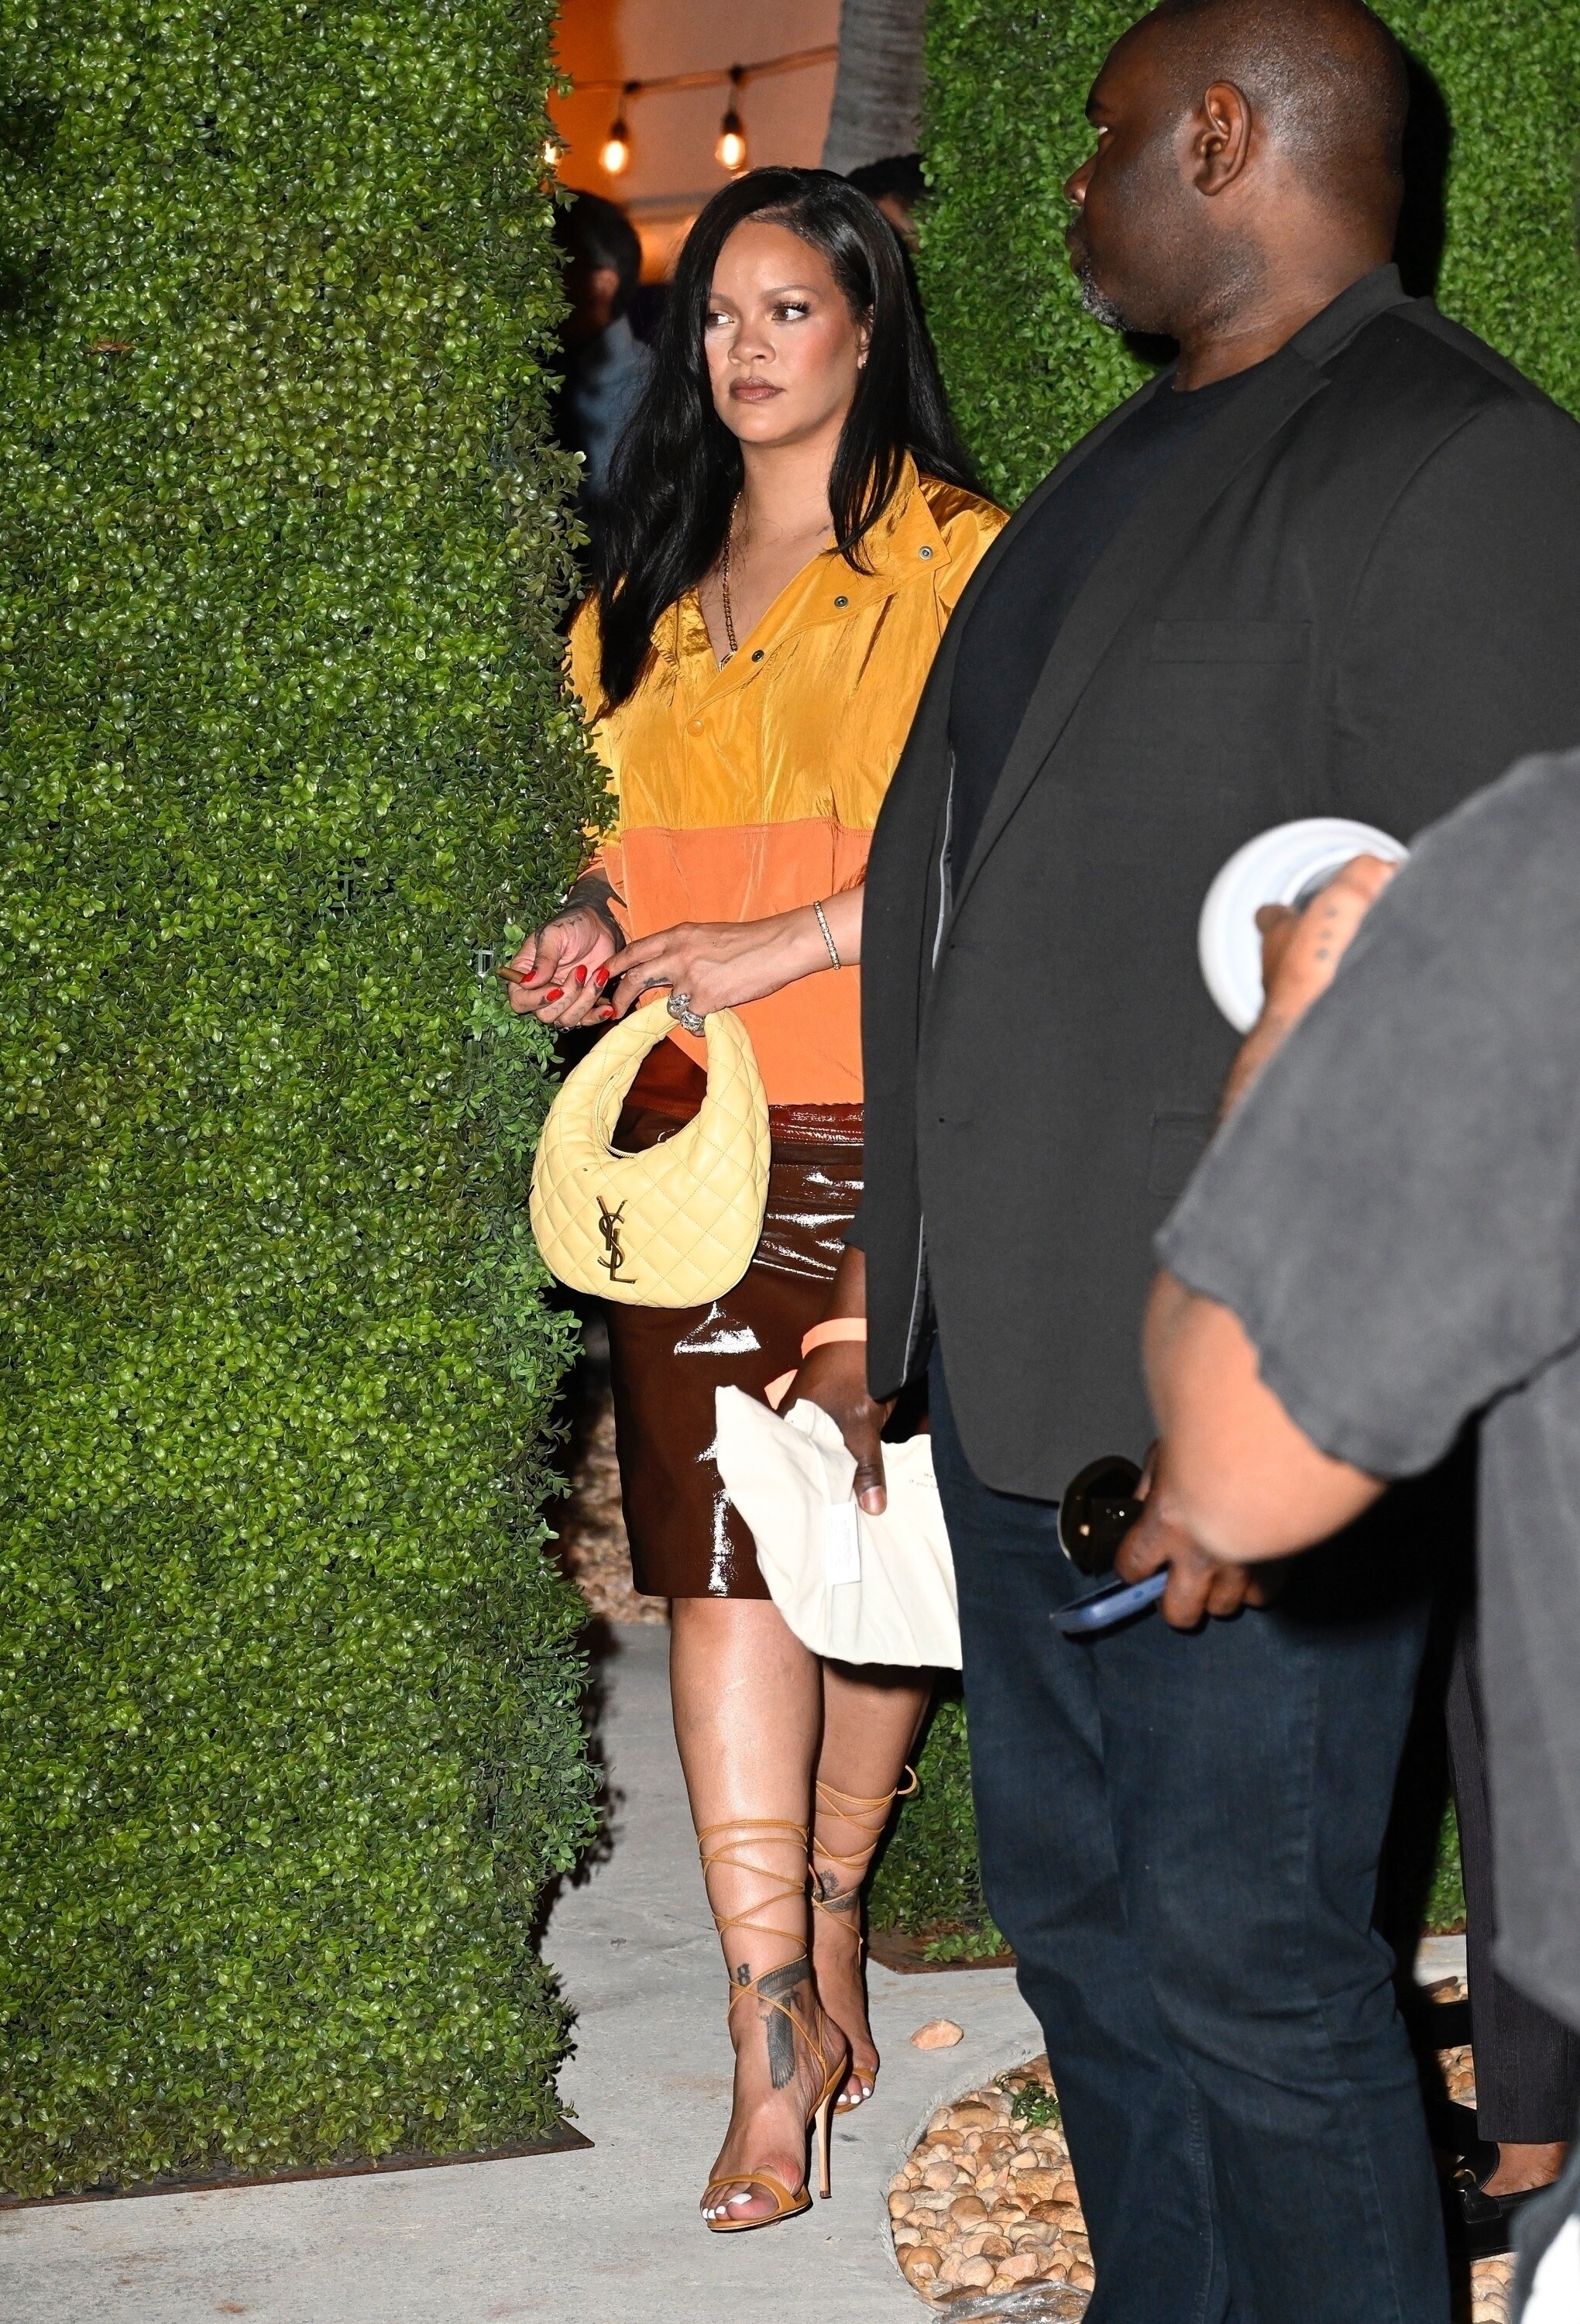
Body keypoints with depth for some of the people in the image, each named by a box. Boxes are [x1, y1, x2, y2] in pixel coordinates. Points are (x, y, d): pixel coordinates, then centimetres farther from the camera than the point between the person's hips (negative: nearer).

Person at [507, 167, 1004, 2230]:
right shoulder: (654, 587, 18)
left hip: (894, 1114, -4)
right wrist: (596, 931, 6)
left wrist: (785, 945, -16)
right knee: (720, 1552, -6)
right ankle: (774, 2019, -5)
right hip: (689, 1124, 4)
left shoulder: (953, 556, 0)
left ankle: (831, 1917, 23)